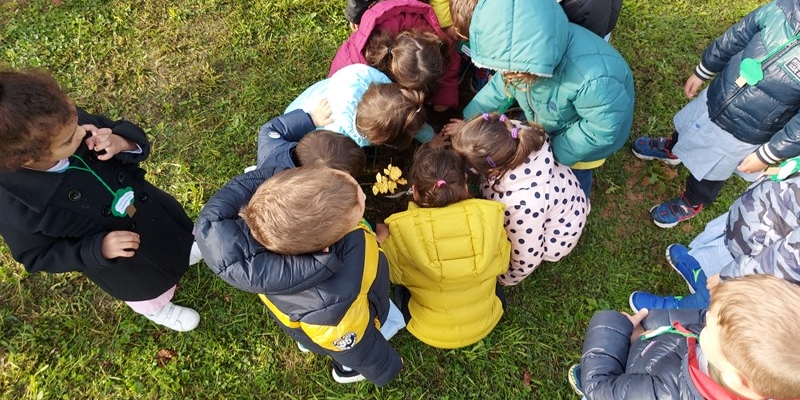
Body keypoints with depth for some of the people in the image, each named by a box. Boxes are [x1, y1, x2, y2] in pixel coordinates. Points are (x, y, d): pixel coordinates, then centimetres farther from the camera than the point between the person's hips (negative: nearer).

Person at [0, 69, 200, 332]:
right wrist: (98, 250, -31)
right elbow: (39, 256, -18)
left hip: (150, 207, 3)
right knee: (147, 288, 28)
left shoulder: (65, 122, -29)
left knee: (176, 233, 35)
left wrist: (122, 143, -36)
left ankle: (182, 250, 71)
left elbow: (133, 136, -13)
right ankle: (156, 309, 64)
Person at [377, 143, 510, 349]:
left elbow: (394, 274, -7)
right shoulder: (488, 215, -24)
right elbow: (501, 264, -4)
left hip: (429, 333, -1)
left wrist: (384, 242, 11)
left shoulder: (403, 229, -27)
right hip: (485, 323, 2)